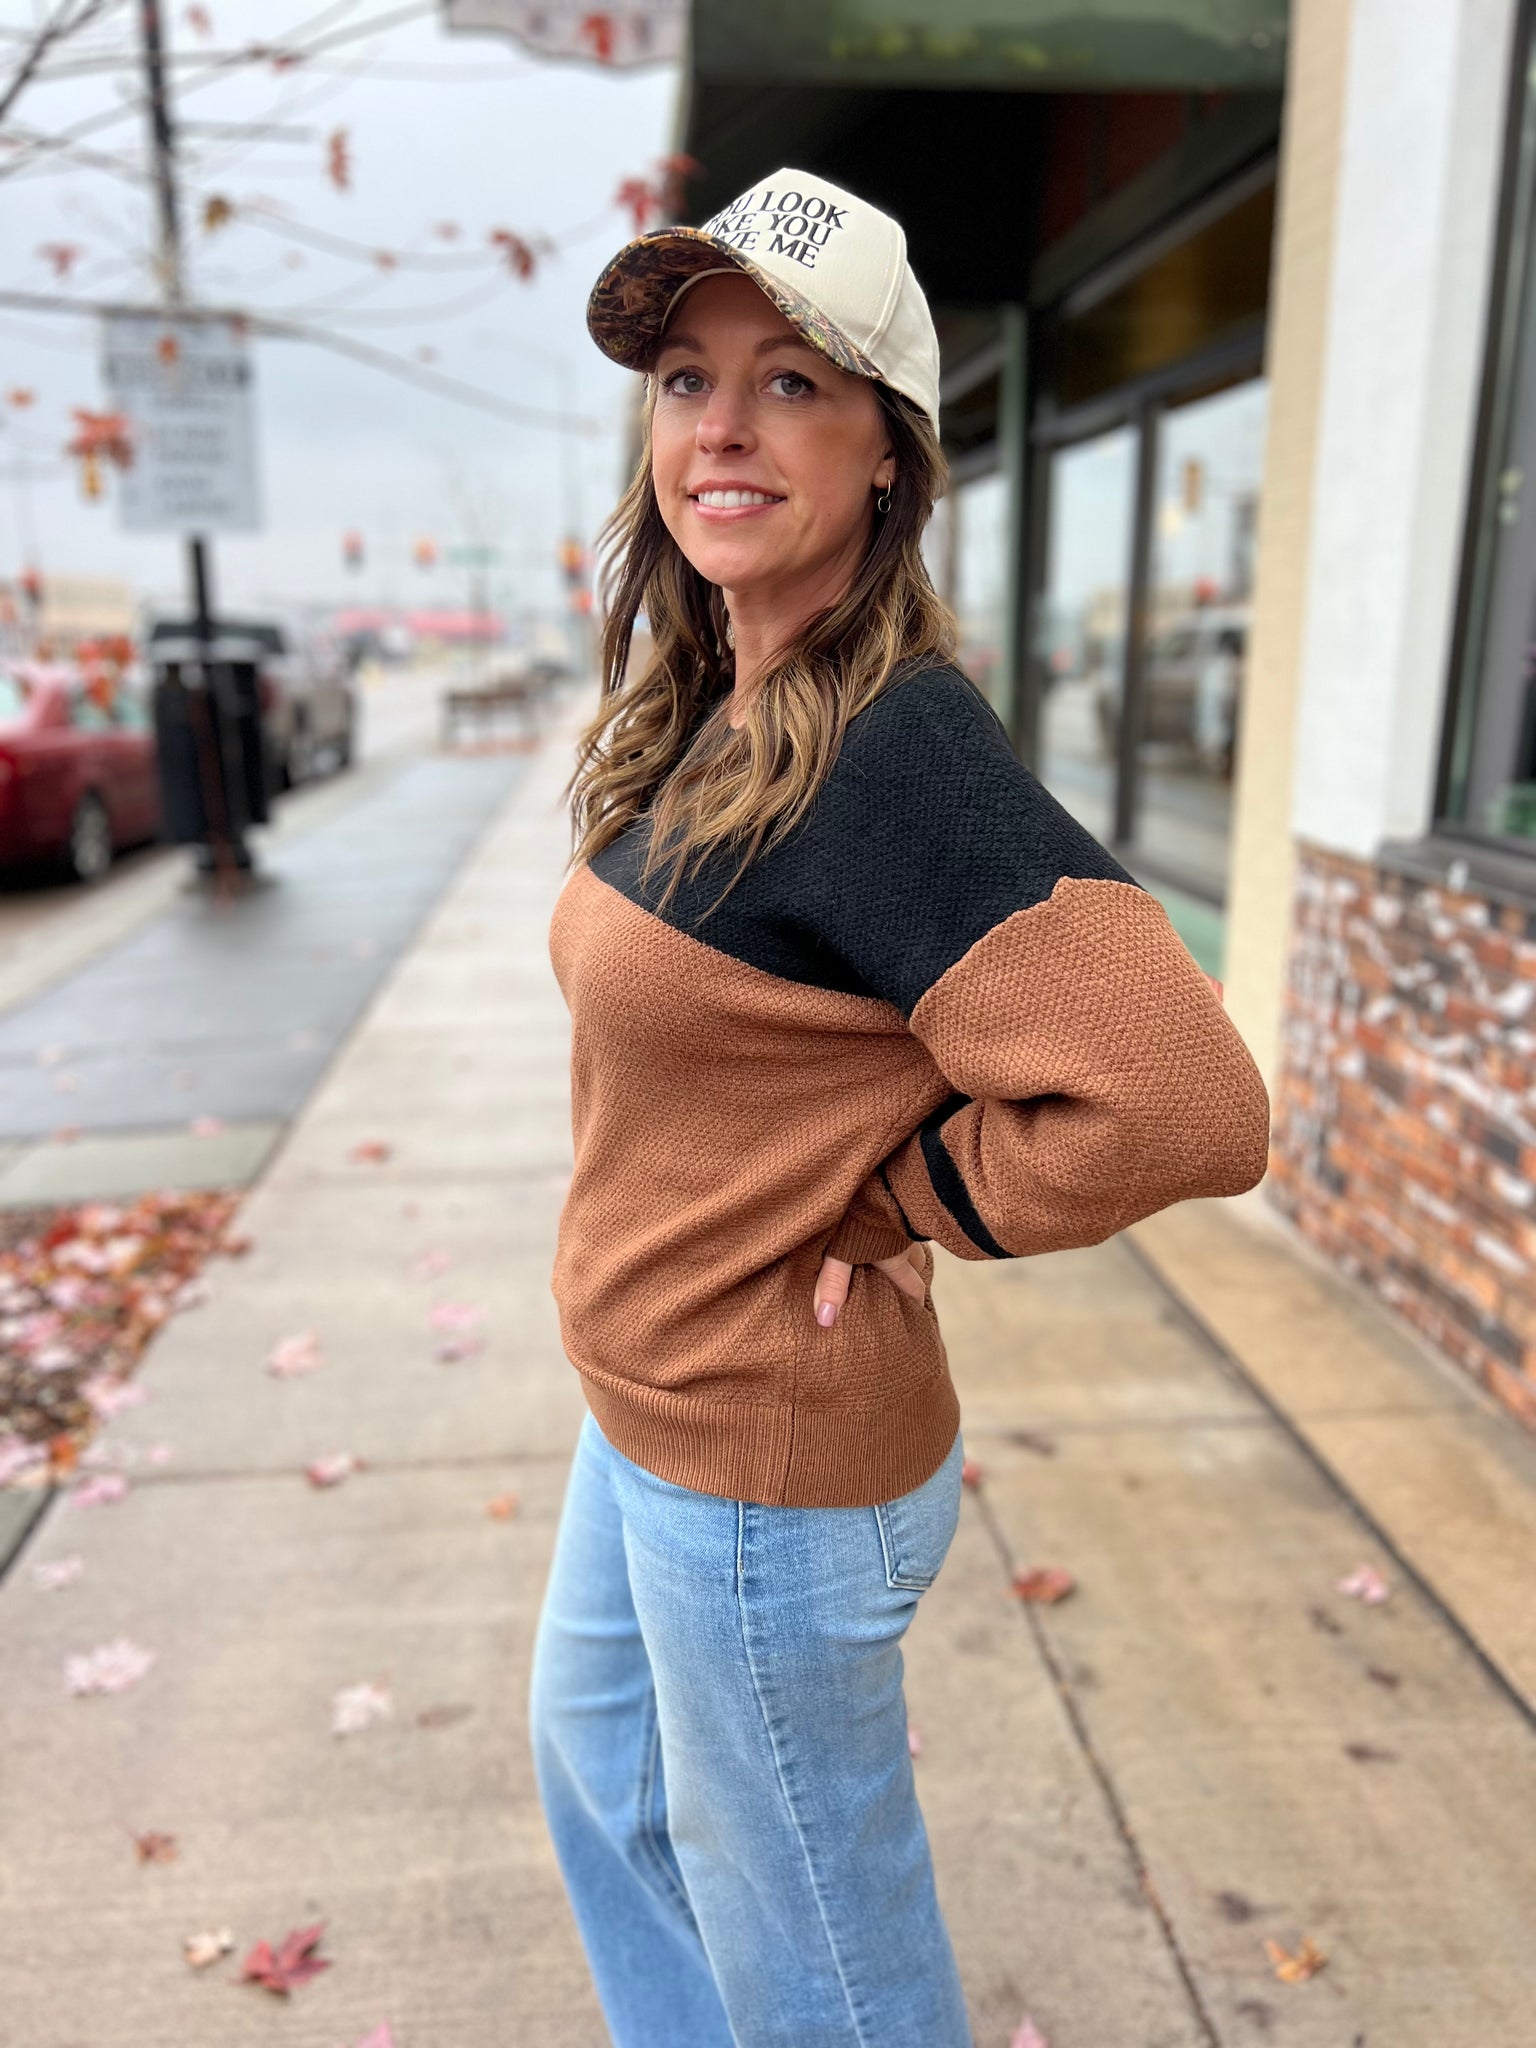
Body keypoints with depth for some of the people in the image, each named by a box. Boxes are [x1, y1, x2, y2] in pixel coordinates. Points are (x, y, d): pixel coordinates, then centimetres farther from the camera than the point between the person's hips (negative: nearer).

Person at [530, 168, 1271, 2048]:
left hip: (769, 1472, -9)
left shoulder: (892, 751, -27)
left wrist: (878, 1204, -20)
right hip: (645, 1416, 10)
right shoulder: (699, 725, 2)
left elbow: (1180, 1108, -34)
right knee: (599, 1767, 33)